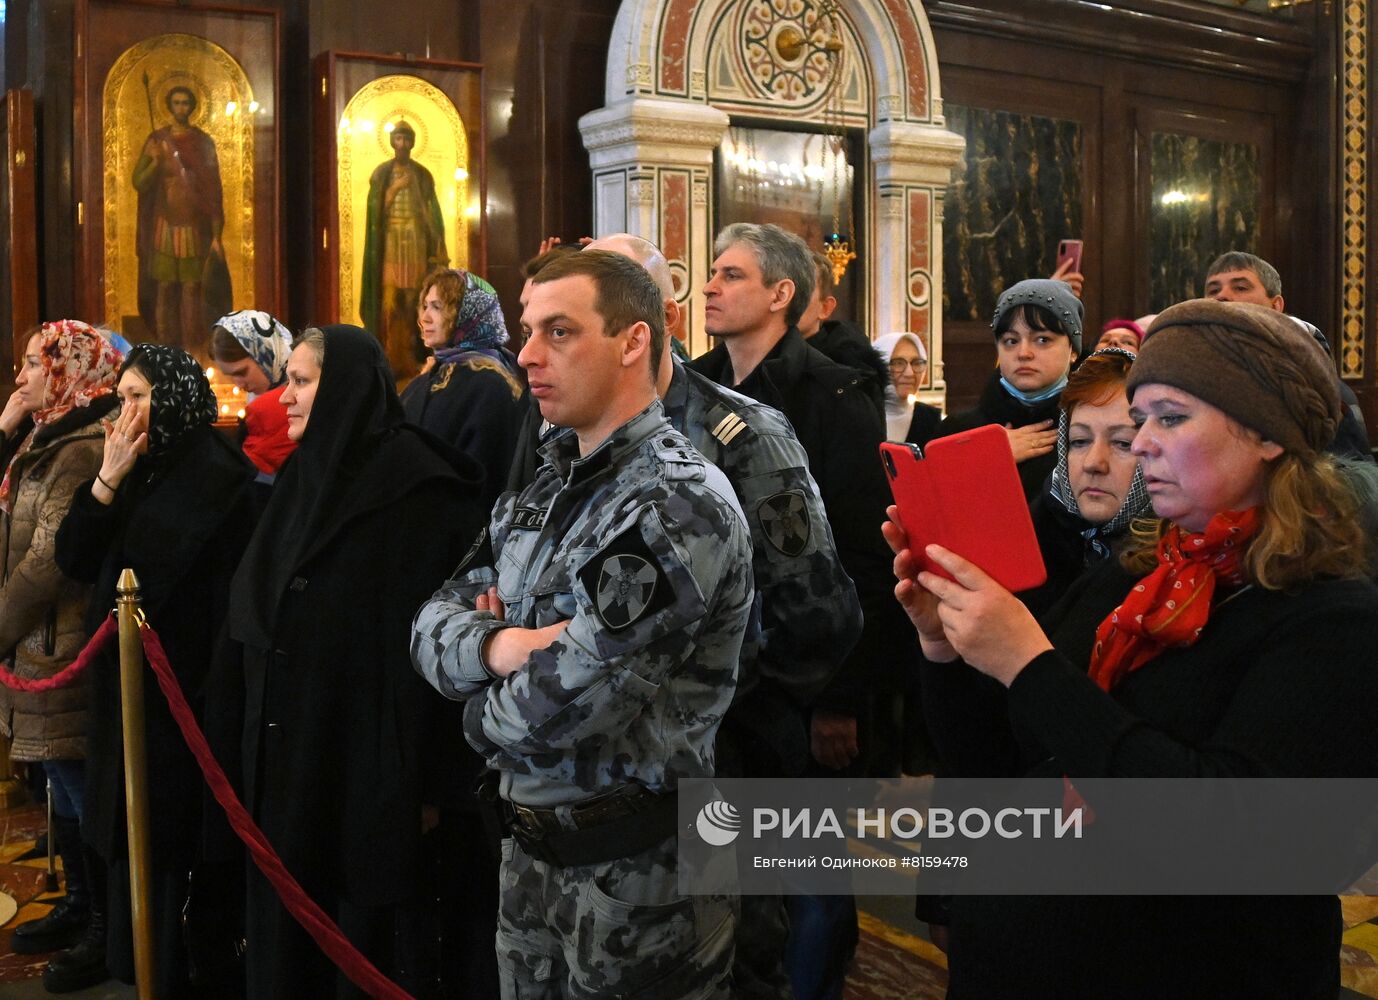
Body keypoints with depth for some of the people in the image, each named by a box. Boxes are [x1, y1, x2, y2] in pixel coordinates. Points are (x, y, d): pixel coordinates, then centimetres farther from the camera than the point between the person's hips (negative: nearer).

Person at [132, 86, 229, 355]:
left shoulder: (204, 142, 4)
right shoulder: (157, 140, 6)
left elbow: (214, 191, 3)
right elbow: (139, 183, 3)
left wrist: (216, 234, -3)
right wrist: (155, 163, -17)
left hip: (195, 226, -1)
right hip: (164, 225, 1)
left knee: (193, 289, -4)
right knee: (165, 289, -1)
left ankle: (193, 353, 0)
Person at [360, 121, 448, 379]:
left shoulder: (422, 175, 10)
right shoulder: (381, 173, 5)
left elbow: (433, 212, 8)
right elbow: (375, 210, -1)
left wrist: (439, 247, 1)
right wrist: (395, 189, -13)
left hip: (416, 240, 2)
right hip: (391, 240, -2)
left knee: (413, 296, -2)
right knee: (390, 297, -10)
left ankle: (410, 355, 2)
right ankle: (391, 358, -10)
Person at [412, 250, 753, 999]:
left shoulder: (680, 506, -21)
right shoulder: (545, 489, 8)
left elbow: (553, 711, -26)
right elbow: (433, 623, 4)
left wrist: (483, 709, -4)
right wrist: (495, 645, -18)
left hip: (636, 867, -7)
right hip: (530, 849, 8)